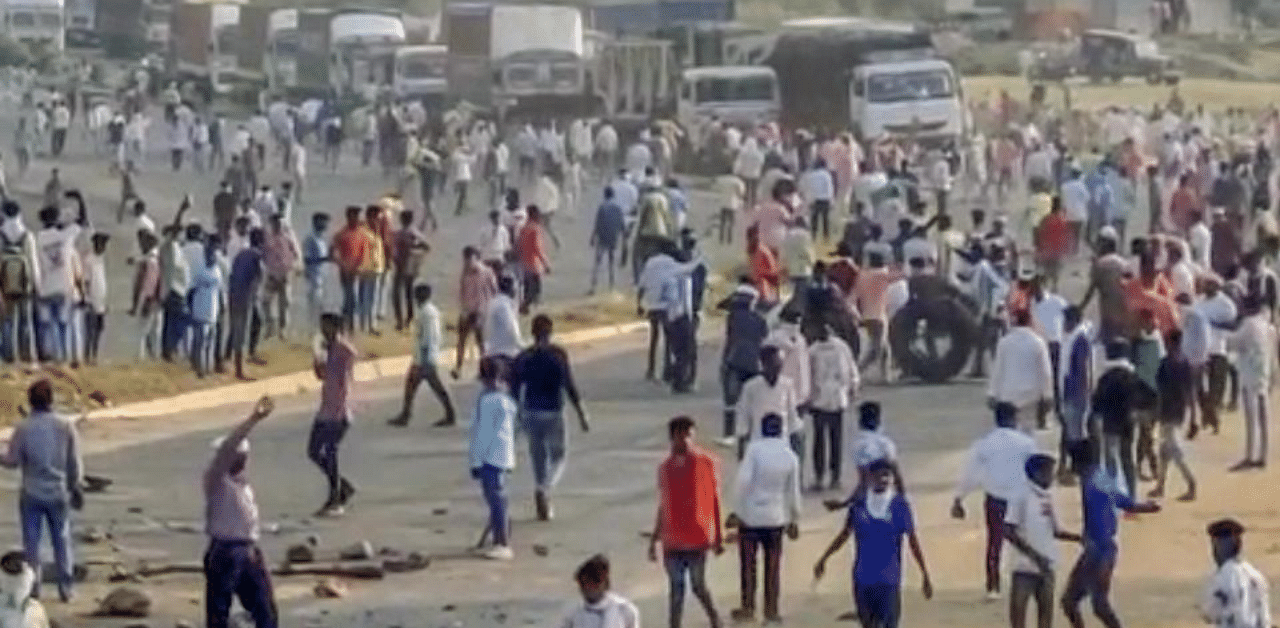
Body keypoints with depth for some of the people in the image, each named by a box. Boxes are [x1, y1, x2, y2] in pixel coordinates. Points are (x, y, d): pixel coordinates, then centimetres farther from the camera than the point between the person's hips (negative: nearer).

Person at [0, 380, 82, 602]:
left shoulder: (23, 428, -14)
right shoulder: (66, 426, -7)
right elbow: (75, 463, -2)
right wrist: (75, 488, 10)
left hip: (32, 494, -2)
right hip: (59, 493, 2)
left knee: (32, 542, 8)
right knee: (62, 540, 12)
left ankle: (33, 587, 9)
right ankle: (66, 587, 14)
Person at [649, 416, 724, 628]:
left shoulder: (705, 462, -3)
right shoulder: (666, 467, 8)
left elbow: (714, 500, 0)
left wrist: (718, 536, -1)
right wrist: (654, 540, 14)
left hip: (697, 538, -4)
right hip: (672, 540, 4)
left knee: (698, 585, -3)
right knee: (675, 589, 5)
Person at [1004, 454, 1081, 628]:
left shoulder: (1047, 499, 10)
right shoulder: (1022, 497, -11)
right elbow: (1009, 532, -16)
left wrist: (1079, 538, 9)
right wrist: (1034, 556, -20)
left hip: (1046, 568, 7)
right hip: (1025, 567, -7)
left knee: (1046, 609, 9)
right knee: (1018, 608, -1)